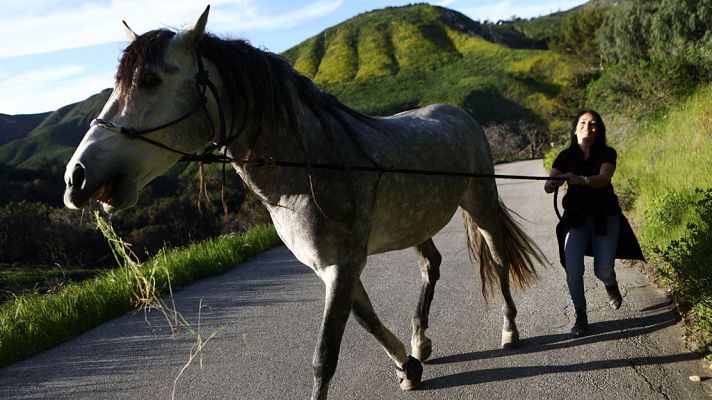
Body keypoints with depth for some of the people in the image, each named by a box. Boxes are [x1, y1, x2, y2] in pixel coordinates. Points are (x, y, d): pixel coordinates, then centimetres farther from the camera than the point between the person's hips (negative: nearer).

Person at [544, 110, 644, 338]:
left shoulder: (608, 154, -5)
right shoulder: (566, 156, 0)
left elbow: (603, 179, -26)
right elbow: (548, 186, -11)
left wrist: (580, 180, -46)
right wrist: (552, 184, -36)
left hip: (605, 218, -1)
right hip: (576, 218, 1)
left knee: (603, 271, -8)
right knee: (573, 269, -16)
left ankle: (611, 285, 31)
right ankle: (580, 316, 2)